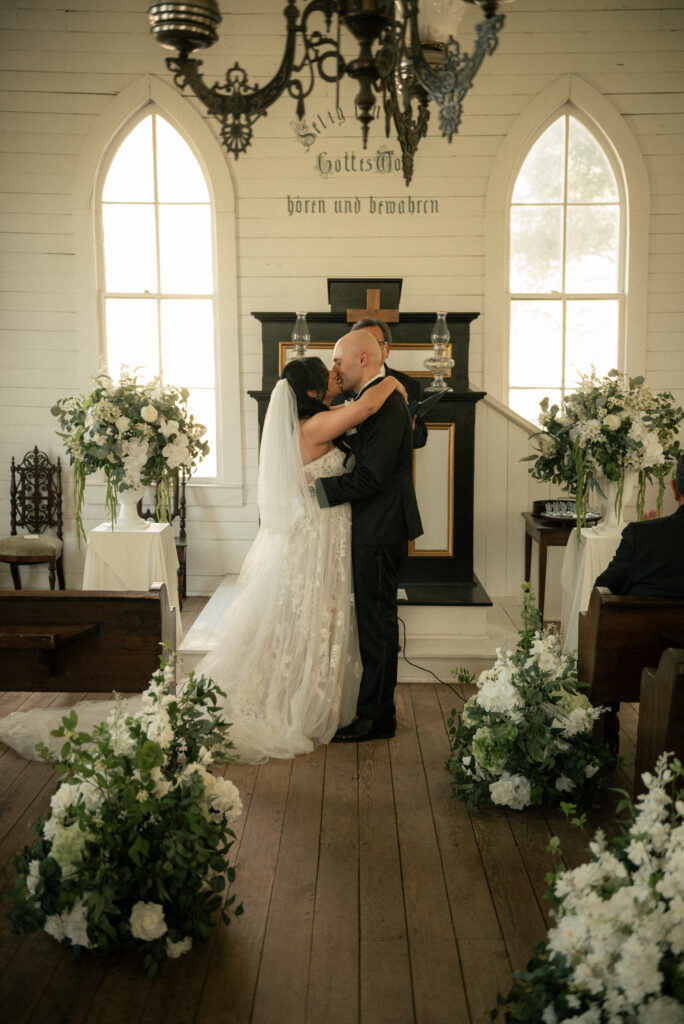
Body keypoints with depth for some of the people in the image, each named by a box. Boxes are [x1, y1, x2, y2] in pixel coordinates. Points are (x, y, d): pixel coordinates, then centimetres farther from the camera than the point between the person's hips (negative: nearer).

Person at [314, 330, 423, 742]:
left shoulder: (385, 404, -19)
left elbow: (371, 476, -25)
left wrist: (318, 489, -18)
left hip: (380, 530, -10)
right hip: (374, 528, 10)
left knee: (377, 622, -2)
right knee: (377, 620, 16)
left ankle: (375, 716, 9)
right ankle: (379, 708, 27)